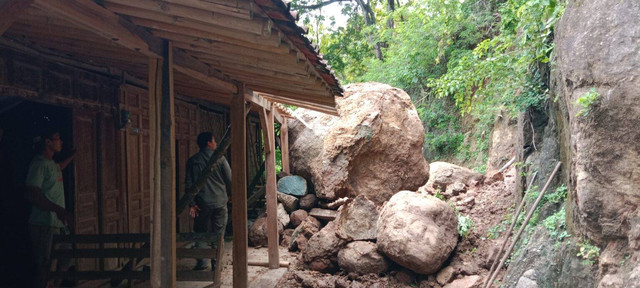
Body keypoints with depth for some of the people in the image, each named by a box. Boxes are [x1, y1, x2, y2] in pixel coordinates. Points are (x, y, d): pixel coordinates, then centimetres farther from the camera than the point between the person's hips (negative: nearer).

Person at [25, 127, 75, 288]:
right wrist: (59, 210, -25)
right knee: (44, 267, -6)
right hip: (44, 224, -9)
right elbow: (31, 194, -21)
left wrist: (75, 152, 44)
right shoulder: (39, 163, -12)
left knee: (66, 263, 13)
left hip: (59, 223, 9)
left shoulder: (51, 163, 16)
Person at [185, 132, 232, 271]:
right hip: (220, 202, -1)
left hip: (202, 203, 1)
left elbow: (189, 183, -1)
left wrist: (191, 203, 0)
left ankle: (201, 263, 8)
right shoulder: (219, 158, -3)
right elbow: (229, 179, -2)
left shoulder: (193, 160, 2)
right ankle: (216, 263, 10)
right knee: (218, 234, 8)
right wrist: (228, 195, 14)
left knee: (200, 232, 12)